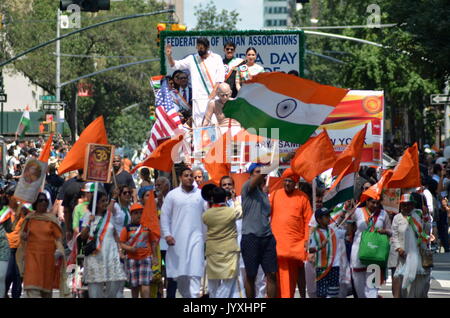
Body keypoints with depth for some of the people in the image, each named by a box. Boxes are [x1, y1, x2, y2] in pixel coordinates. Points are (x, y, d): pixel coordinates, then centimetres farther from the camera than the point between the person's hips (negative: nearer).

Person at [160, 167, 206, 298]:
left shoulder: (201, 194, 7)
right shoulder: (172, 195, 6)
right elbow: (165, 216, 5)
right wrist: (167, 234, -4)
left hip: (196, 237, -1)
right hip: (177, 238, 1)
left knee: (195, 271, -12)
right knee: (179, 273, 5)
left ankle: (194, 296, -18)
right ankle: (185, 295, 19)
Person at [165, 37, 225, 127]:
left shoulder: (216, 58, 8)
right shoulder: (192, 59, 12)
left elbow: (220, 75, 1)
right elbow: (175, 65, 11)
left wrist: (214, 91, -9)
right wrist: (169, 56, -7)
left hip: (214, 96, -1)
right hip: (199, 97, 1)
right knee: (198, 123, -8)